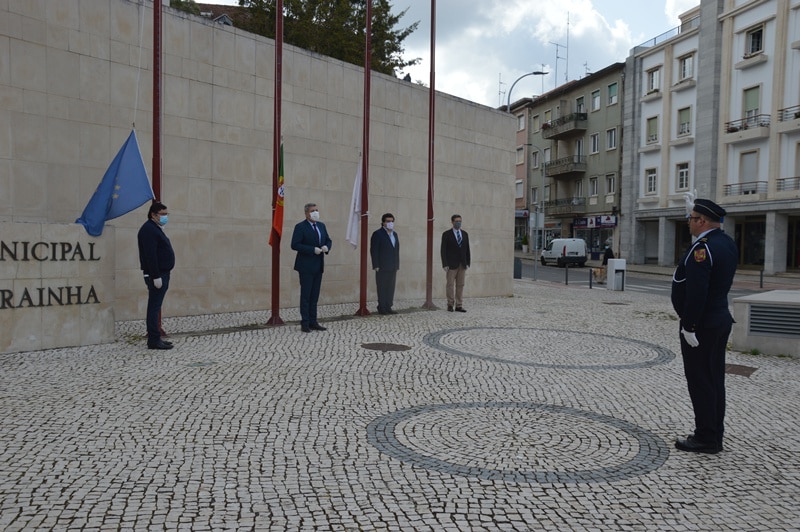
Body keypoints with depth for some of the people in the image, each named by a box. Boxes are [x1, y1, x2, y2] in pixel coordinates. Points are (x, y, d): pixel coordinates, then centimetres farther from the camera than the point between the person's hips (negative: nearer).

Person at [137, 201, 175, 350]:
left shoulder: (156, 229, 19)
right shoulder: (149, 230, -13)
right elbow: (150, 255, -21)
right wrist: (156, 277, -24)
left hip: (162, 274, 10)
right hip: (156, 275, -10)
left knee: (155, 307, 12)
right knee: (154, 307, -7)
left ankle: (155, 337, 18)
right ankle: (154, 340, -4)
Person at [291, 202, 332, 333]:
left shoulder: (321, 226, 12)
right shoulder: (300, 227, -9)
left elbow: (328, 240, 18)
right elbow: (295, 245, -15)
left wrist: (326, 247, -5)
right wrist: (313, 250, -21)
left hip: (318, 266, 7)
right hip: (306, 266, -6)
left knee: (314, 295, 10)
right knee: (305, 295, -1)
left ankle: (313, 322, 16)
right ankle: (305, 323, 5)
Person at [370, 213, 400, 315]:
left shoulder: (394, 234, 18)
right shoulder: (378, 234, -4)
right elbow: (374, 251, -9)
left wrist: (397, 265, 12)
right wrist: (376, 266, -14)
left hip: (392, 267, 7)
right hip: (382, 267, -7)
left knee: (391, 288, 7)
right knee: (382, 288, -3)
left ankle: (388, 307, 12)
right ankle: (382, 308, 2)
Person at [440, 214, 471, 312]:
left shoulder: (465, 234, 11)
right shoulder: (446, 234, -2)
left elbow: (467, 249, 12)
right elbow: (443, 250, -5)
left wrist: (467, 263, 5)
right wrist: (445, 264, -12)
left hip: (462, 264, 4)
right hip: (451, 264, -4)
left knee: (460, 285, 4)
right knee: (450, 285, -1)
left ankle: (459, 306, 7)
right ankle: (450, 305, 8)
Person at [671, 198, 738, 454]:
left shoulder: (702, 248, -20)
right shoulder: (727, 242, 8)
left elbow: (696, 292, -25)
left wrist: (689, 327, -21)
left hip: (701, 325, -10)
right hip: (721, 320, 10)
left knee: (700, 380, -1)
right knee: (714, 379, 15)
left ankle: (706, 438, 8)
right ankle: (715, 434, 25)